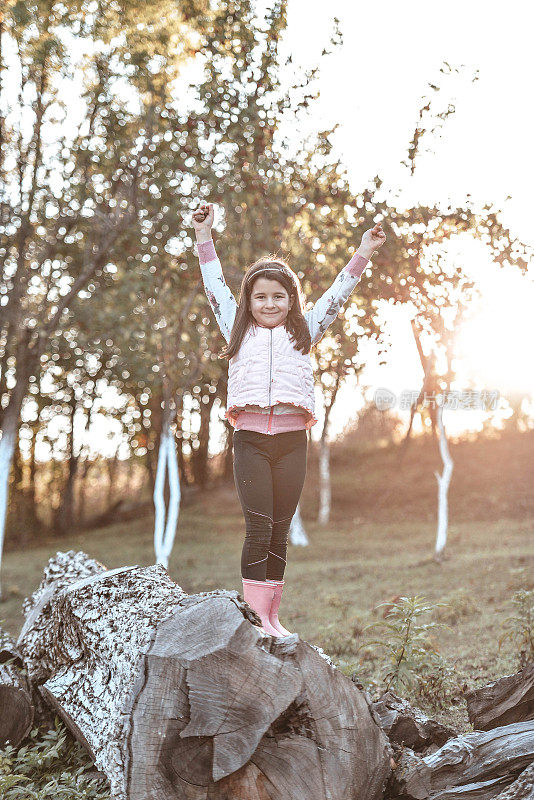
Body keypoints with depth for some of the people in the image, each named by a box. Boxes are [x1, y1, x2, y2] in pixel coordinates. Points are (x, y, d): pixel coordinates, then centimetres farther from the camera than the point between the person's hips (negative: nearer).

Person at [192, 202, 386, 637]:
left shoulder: (304, 332, 18)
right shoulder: (239, 333, 16)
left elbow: (336, 295, 19)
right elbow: (216, 287, 18)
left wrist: (363, 253, 15)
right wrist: (205, 236, 17)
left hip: (292, 439, 1)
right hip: (250, 437, -1)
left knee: (280, 530, 4)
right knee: (258, 527, -8)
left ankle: (272, 616, 10)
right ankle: (256, 616, -6)